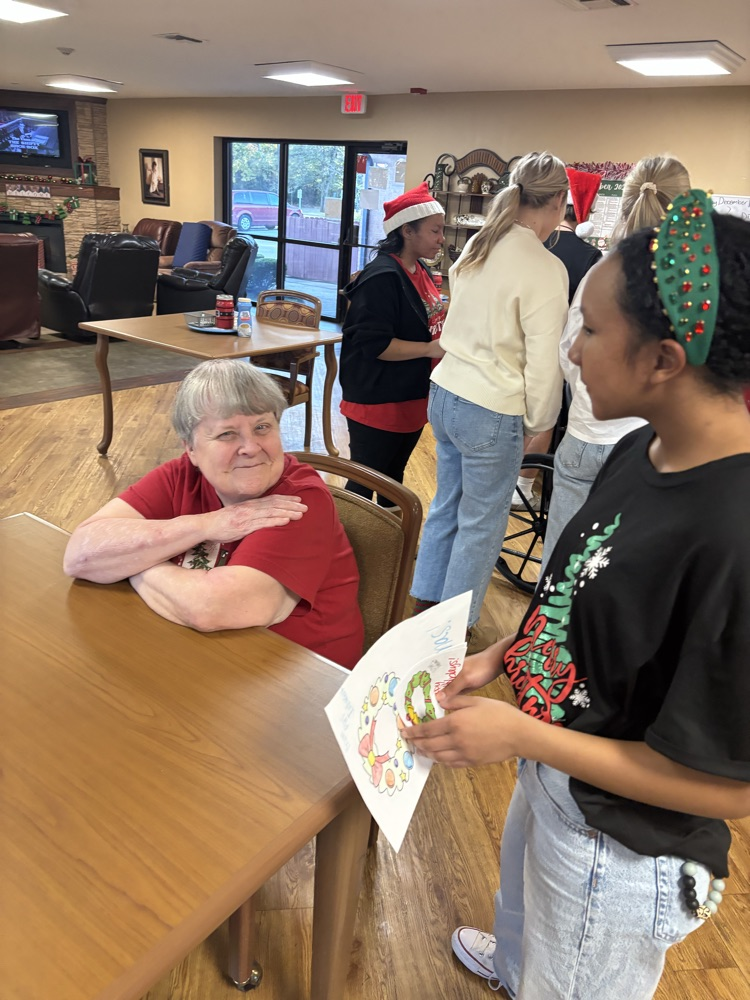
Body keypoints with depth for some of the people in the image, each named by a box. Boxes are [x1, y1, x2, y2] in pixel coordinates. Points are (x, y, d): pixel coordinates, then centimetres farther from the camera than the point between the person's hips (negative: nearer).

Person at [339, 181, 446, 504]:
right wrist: (430, 349, -24)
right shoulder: (382, 277, -20)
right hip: (378, 404, -9)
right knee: (364, 484, 4)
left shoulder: (419, 270, 8)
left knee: (394, 477, 22)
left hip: (412, 398, 9)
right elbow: (374, 344, -25)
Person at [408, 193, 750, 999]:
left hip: (621, 854, -8)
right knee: (522, 903, 38)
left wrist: (522, 736, -27)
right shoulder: (641, 450, -9)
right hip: (551, 781, 8)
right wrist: (505, 655, -6)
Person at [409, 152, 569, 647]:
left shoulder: (476, 246, 5)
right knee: (482, 524, 9)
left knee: (447, 505, 22)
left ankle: (426, 604, 37)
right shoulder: (545, 269, -17)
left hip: (445, 393, 8)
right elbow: (544, 363, -15)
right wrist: (538, 424, -1)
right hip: (492, 411, -8)